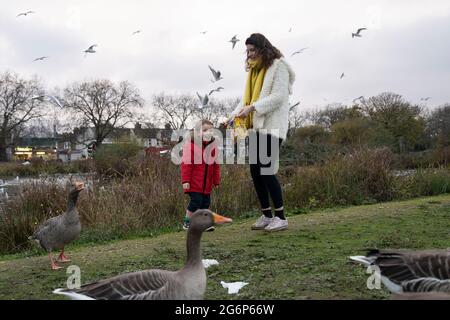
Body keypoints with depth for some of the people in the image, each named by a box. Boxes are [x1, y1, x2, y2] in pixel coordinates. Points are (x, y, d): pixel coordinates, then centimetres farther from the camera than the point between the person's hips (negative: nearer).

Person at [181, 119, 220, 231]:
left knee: (206, 202, 9)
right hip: (194, 182, -6)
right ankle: (187, 223, 8)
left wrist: (216, 181, 14)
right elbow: (186, 164, -12)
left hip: (207, 183, 6)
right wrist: (185, 180, -15)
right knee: (195, 201, -7)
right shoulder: (190, 144, -11)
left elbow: (215, 165, 13)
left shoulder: (213, 145, 6)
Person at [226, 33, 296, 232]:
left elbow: (278, 96, -14)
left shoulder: (278, 66, -4)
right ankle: (267, 216, 15)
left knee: (266, 170, -12)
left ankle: (281, 217, -2)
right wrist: (235, 114, 0)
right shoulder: (253, 69, 19)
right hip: (255, 126, 8)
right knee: (255, 171, 6)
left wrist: (252, 107, -24)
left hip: (271, 126, -8)